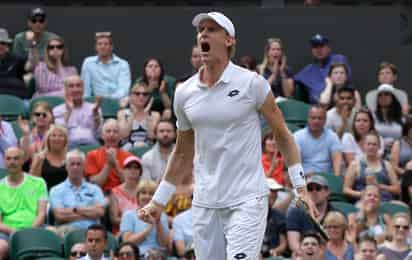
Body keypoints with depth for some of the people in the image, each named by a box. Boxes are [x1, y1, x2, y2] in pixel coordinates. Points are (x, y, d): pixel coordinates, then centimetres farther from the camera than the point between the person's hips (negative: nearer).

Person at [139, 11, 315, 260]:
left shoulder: (252, 83, -5)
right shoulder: (184, 93, 7)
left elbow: (282, 135, 2)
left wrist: (301, 188, -2)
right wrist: (158, 201, 18)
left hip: (247, 200, -5)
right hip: (205, 203, 5)